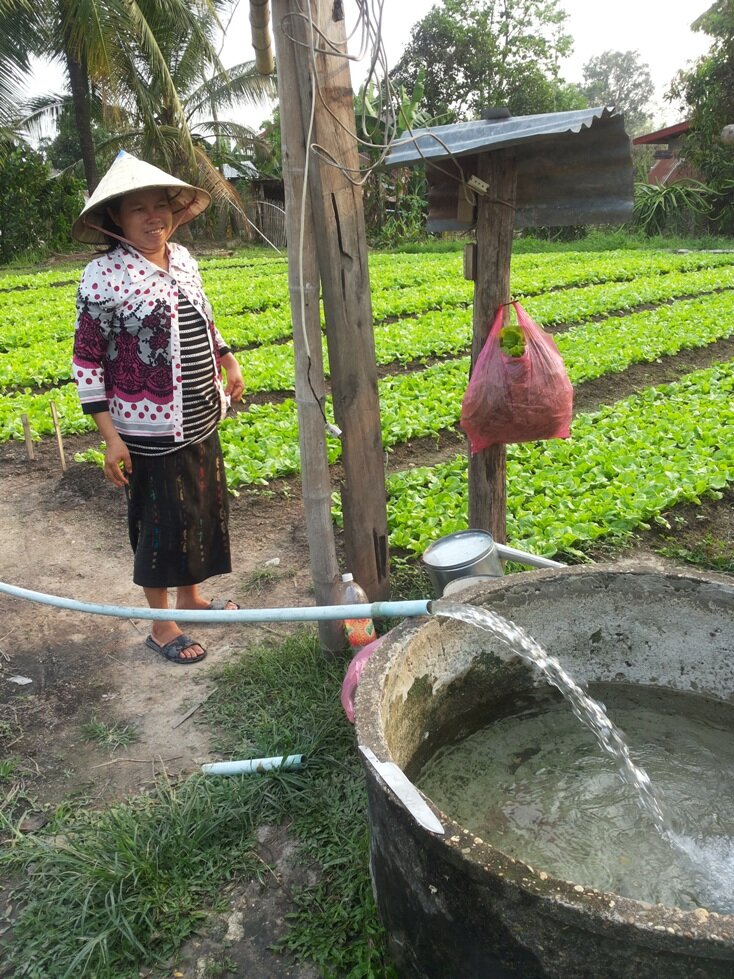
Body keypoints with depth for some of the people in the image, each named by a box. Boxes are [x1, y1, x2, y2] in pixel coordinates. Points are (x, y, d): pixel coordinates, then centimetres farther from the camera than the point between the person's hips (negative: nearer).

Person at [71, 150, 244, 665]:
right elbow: (87, 361, -14)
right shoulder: (104, 275, -15)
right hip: (149, 429, -7)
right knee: (159, 521, 4)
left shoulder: (182, 259, 5)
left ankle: (191, 596, 39)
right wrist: (110, 437, -17)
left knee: (202, 507, 17)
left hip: (199, 420, 7)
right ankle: (161, 625, 23)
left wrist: (227, 358, 15)